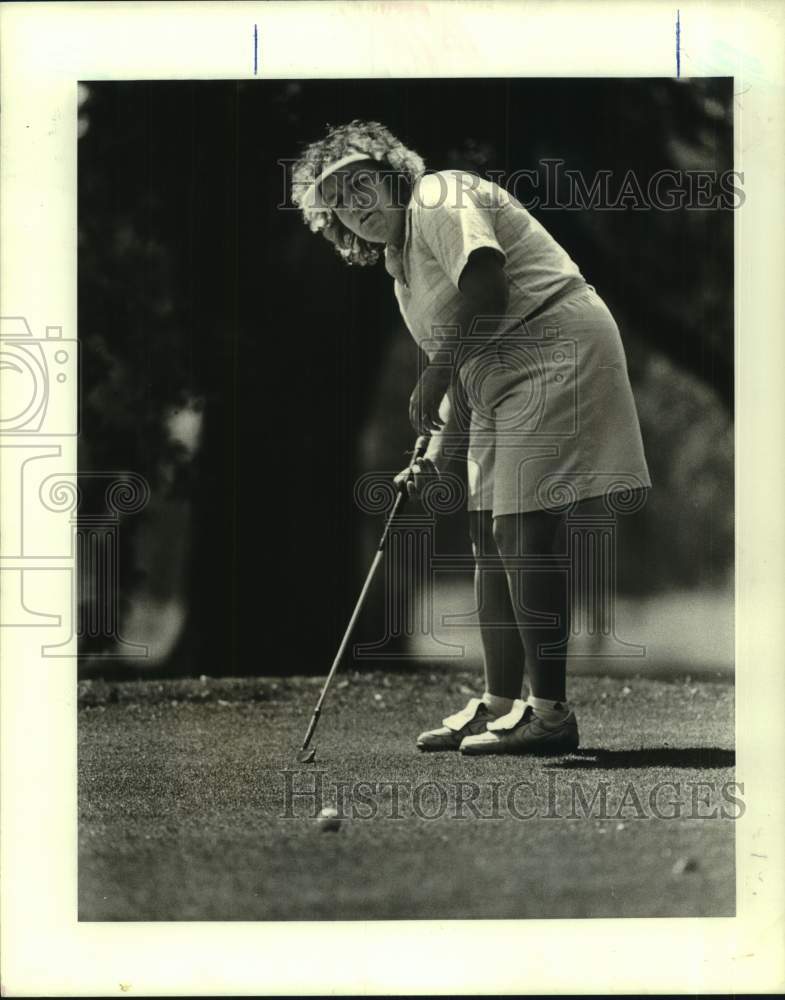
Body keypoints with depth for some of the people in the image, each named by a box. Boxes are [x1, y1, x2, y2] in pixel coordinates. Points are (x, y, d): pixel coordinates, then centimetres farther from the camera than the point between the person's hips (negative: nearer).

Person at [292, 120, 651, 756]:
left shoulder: (438, 197, -7)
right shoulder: (402, 267, 21)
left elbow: (486, 285, -22)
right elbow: (464, 369, 23)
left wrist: (436, 374, -17)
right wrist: (435, 458, 15)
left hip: (552, 356, -11)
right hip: (500, 383, 11)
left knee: (526, 532, -14)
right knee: (491, 537, 9)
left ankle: (551, 712, -14)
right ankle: (499, 703, 14)